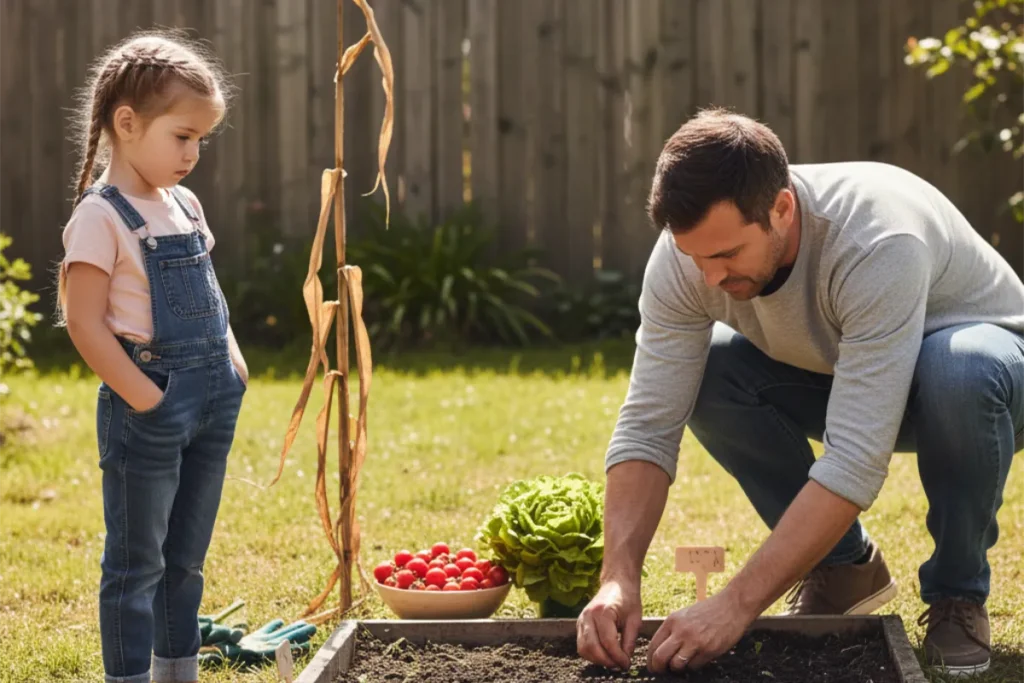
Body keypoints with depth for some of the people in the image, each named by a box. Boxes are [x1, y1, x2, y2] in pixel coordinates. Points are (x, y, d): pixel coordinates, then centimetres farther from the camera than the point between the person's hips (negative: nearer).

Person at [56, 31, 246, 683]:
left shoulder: (184, 206, 12)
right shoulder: (101, 217, -13)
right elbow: (85, 322, -17)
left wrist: (230, 356, 6)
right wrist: (145, 399, -19)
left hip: (213, 404, 8)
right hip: (149, 407, -8)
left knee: (186, 557, 17)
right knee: (137, 561, 1)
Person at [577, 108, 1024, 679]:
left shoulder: (879, 241, -40)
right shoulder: (687, 252, -24)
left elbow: (855, 461, -43)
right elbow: (647, 424, -22)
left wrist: (736, 606, -46)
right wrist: (619, 578, -37)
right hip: (837, 375, 5)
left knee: (961, 369, -39)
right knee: (704, 374, -21)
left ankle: (958, 592, -12)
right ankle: (845, 566, 0)